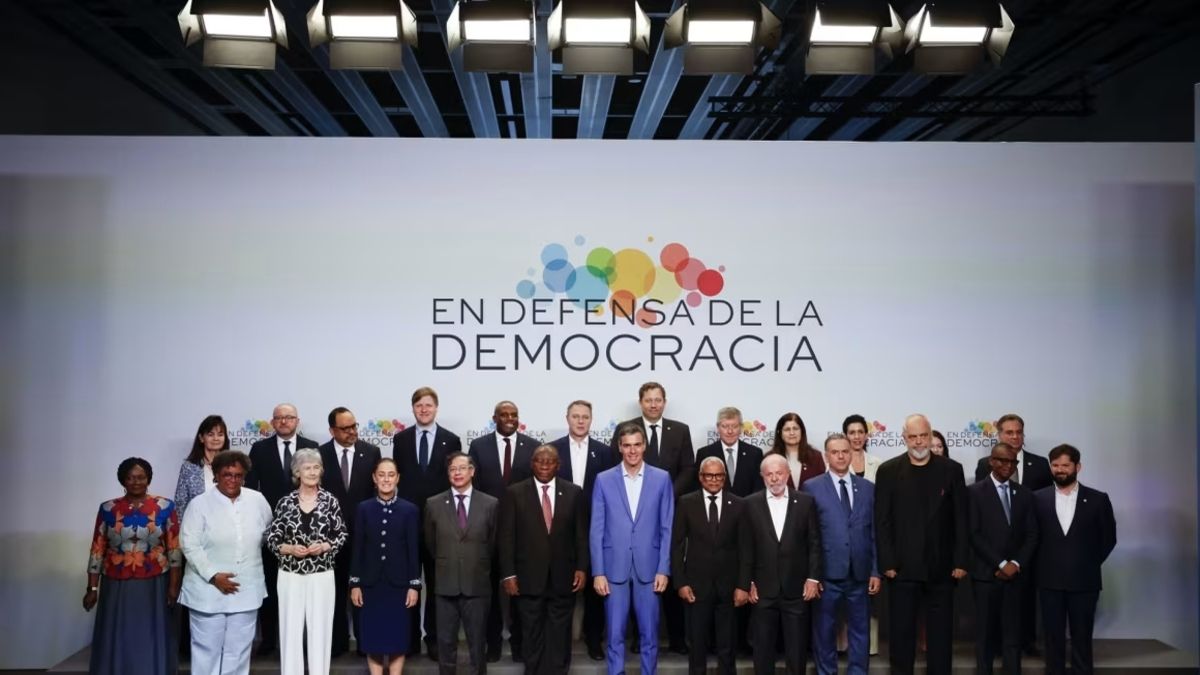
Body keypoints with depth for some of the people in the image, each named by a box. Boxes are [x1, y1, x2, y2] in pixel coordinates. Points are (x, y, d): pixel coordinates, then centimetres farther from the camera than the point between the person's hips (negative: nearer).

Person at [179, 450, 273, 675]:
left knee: (238, 650, 11)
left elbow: (267, 533, 17)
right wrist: (213, 575, -17)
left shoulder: (258, 500, 2)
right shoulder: (200, 504, -7)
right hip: (208, 590, -3)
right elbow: (189, 544, -11)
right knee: (206, 648, 4)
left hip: (246, 590, 3)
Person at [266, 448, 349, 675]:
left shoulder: (330, 501, 0)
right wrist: (289, 548, -13)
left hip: (322, 576, 0)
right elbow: (271, 538, 3)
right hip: (290, 576, 0)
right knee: (291, 630, 4)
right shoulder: (285, 502, 0)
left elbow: (341, 535, 4)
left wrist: (324, 546, -12)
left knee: (320, 630, 3)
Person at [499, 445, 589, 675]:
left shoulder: (574, 492, 4)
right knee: (532, 635, 8)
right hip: (528, 577, -1)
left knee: (560, 636, 8)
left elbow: (581, 534, 5)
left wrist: (582, 568, -1)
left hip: (563, 577, 1)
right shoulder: (515, 493, -1)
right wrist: (508, 574, -6)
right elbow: (507, 537, -2)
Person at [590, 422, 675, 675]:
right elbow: (596, 530, 1)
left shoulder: (662, 478, 2)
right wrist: (598, 572, -4)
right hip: (614, 568, 0)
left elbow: (667, 528, 2)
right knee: (615, 635, 5)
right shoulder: (604, 480, 2)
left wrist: (663, 569, -4)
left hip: (648, 568, 0)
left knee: (649, 634, 7)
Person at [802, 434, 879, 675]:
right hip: (826, 572, -2)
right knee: (824, 630, 7)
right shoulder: (812, 487, -1)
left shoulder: (868, 488, 8)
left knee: (860, 630, 9)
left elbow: (874, 532, 8)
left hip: (860, 573, 2)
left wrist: (875, 571, 4)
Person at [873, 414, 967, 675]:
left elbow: (960, 520, 2)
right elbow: (882, 521, -2)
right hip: (903, 566, -1)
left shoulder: (951, 470, 2)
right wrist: (887, 563, -8)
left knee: (941, 632, 8)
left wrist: (960, 562, -3)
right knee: (902, 631, 5)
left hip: (941, 566, 1)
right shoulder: (888, 471, 0)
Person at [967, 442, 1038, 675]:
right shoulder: (975, 491, -2)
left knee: (1013, 634, 3)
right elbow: (974, 534, -8)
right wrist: (1000, 564, -11)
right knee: (986, 634, 3)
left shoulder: (1024, 494, 11)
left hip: (1014, 574, 3)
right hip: (986, 573, -3)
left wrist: (1016, 564, -6)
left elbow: (1031, 535, 8)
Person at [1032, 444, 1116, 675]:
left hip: (1083, 580, -1)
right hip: (1049, 579, 1)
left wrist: (1091, 564, 3)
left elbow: (1108, 538, 6)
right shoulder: (1038, 498, 2)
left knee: (1082, 638, 5)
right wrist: (1044, 563, 3)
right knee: (1053, 637, 7)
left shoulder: (1097, 499, 0)